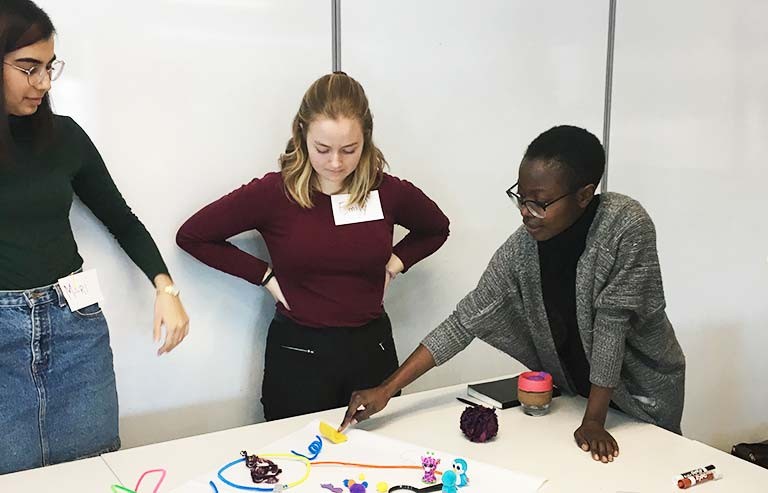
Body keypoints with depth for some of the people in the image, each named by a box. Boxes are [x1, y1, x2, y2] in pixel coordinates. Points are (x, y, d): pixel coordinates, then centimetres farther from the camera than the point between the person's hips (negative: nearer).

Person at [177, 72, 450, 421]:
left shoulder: (388, 192, -4)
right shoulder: (273, 193, -12)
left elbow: (436, 229, 17)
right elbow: (191, 236, -4)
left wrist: (395, 263, 1)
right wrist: (264, 275, -8)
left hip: (371, 348, 3)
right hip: (298, 353, -2)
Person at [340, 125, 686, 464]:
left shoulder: (627, 226, -30)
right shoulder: (521, 248, -19)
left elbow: (611, 320, -28)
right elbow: (465, 321, -17)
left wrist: (593, 420, -25)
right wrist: (386, 390, -21)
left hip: (644, 387, -3)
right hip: (572, 386, 3)